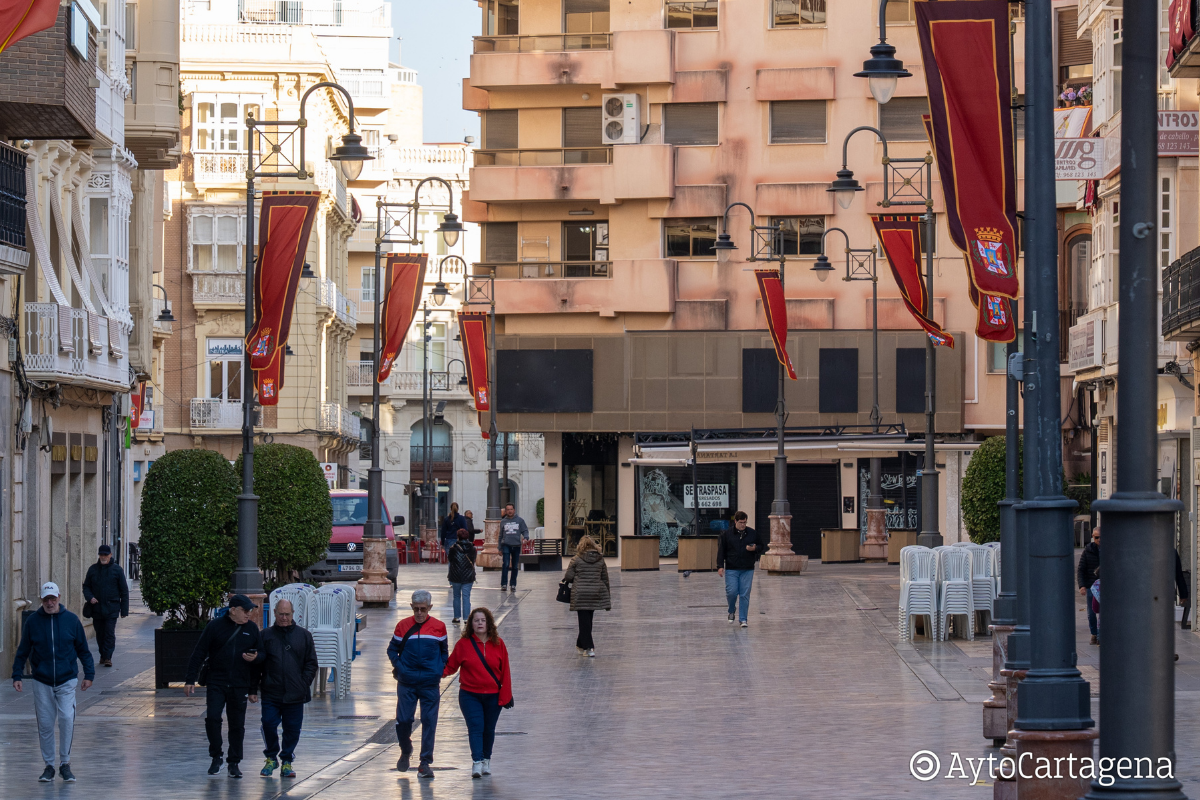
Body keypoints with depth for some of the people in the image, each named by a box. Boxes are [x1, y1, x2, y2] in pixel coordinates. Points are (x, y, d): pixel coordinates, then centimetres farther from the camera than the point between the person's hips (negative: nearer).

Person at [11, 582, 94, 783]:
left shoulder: (71, 620, 0)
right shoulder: (32, 621, 0)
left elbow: (83, 650, 8)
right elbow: (22, 652, 7)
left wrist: (89, 674, 3)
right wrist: (17, 676, 0)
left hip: (67, 681, -1)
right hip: (42, 682, 1)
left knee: (67, 719, -13)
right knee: (45, 725, 2)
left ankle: (65, 764, -2)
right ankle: (48, 766, 14)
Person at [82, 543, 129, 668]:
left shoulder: (117, 569, 2)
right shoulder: (93, 569, 9)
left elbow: (124, 591, 3)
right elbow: (86, 586, 15)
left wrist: (124, 609, -1)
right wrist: (89, 597, -8)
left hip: (111, 608, -3)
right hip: (96, 608, 3)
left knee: (110, 633, -10)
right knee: (100, 633, 9)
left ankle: (108, 657, -7)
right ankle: (103, 655, 23)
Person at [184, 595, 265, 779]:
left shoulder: (252, 629, 7)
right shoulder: (215, 626, -1)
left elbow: (262, 656, 17)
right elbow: (199, 653, 1)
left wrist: (255, 658, -6)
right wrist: (190, 679, -3)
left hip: (240, 687, 2)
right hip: (216, 683, -2)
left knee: (237, 724, 4)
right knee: (212, 718, -12)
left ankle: (234, 762, 15)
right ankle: (216, 757, 6)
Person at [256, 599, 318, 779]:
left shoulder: (304, 636, 8)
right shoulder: (265, 636, 7)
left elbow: (311, 663, 10)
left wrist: (304, 684, -1)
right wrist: (255, 686, 0)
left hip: (295, 695, 1)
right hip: (271, 693, -1)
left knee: (292, 729, 3)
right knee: (268, 725, -6)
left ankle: (287, 761, 16)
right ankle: (271, 758, 14)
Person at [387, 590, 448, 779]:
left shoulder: (439, 627, 4)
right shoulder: (403, 626, 2)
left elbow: (444, 651, 14)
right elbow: (392, 649, 9)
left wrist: (440, 670, 1)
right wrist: (399, 667, -5)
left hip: (431, 683, 0)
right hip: (406, 683, 0)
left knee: (429, 722, -2)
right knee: (403, 720, 0)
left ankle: (425, 763, 3)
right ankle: (405, 753, 27)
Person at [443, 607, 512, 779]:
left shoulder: (498, 644, 1)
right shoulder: (464, 644, -2)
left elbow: (505, 671, 3)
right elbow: (451, 666, 1)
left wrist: (506, 695, -1)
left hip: (493, 696, 2)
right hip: (470, 695, -2)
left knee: (489, 730, 11)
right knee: (475, 727, -14)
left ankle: (486, 760, 29)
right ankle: (476, 762, -19)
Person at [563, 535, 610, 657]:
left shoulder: (576, 560, -7)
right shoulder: (600, 560, 4)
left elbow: (568, 577, -6)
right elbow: (605, 579, 8)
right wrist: (608, 598, 15)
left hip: (580, 594, -4)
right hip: (596, 593, 4)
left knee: (584, 620, 1)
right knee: (588, 620, 17)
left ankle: (589, 648, -7)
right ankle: (581, 645, 29)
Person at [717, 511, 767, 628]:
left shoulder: (752, 533, 6)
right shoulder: (726, 534, 2)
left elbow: (761, 547, 14)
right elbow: (721, 550, 3)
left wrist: (755, 549, -9)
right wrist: (720, 566, -5)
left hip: (747, 570, 1)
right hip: (731, 569, -1)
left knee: (745, 594, -1)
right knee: (731, 592, -6)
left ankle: (743, 619, 5)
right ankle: (731, 612, 23)